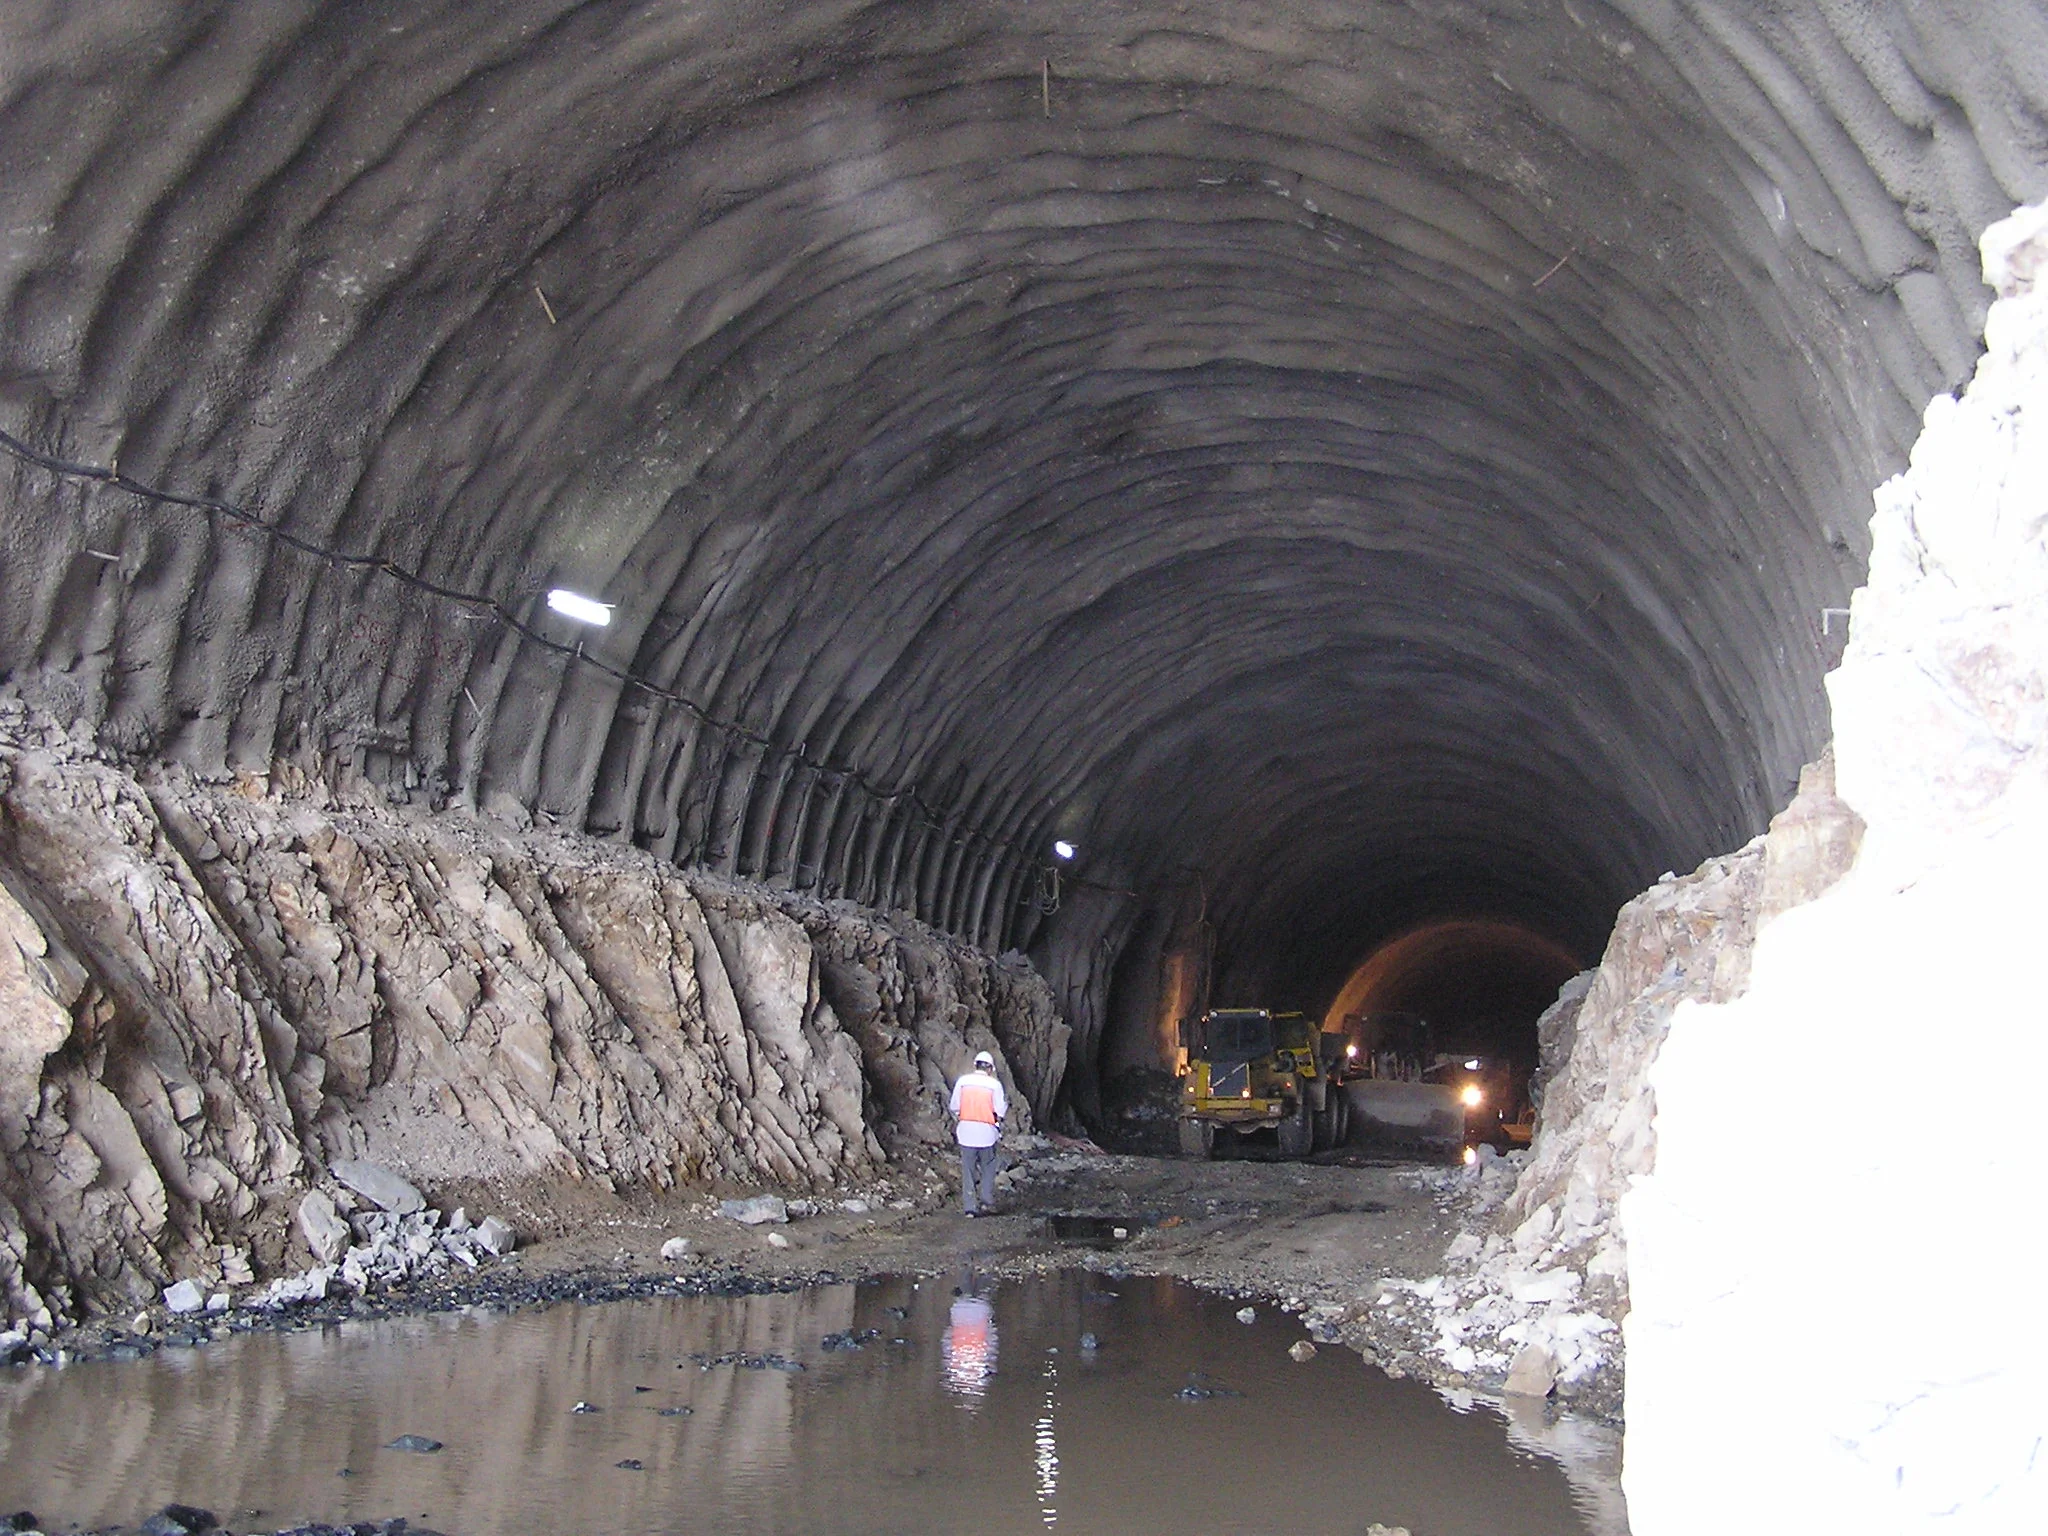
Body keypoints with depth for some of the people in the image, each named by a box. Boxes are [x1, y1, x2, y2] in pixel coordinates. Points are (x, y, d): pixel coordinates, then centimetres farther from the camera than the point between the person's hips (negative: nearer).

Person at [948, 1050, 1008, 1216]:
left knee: (968, 1170, 6)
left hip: (966, 1131, 1)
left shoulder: (963, 1081, -1)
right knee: (988, 1168, 16)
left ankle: (970, 1207, 4)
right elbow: (999, 1111, -5)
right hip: (986, 1132, -1)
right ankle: (987, 1201, 11)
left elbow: (954, 1107, 2)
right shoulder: (995, 1084, -6)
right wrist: (1006, 1104, 16)